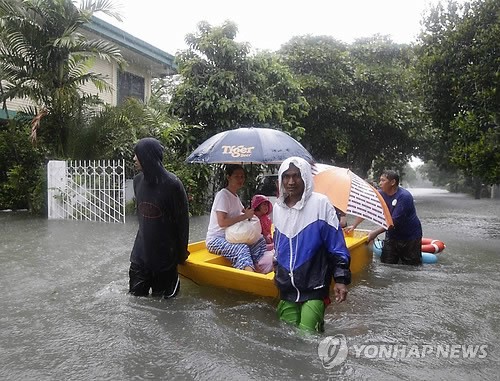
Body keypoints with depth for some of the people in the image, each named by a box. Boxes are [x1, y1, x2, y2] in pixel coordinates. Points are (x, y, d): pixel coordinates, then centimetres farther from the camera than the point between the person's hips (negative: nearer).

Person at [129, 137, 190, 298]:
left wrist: (182, 251, -4)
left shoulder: (172, 183, -18)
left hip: (165, 253, -5)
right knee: (136, 295, 11)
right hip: (142, 250, 5)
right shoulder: (138, 181, 0)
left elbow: (182, 220, -11)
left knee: (163, 297, 10)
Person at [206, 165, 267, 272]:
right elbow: (222, 222, -26)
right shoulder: (222, 195, -14)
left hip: (230, 238, 9)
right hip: (216, 240, -9)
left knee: (260, 241, -5)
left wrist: (249, 212, 3)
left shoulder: (235, 196, 12)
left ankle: (255, 268, -14)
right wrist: (245, 216, -22)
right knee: (242, 248, -33)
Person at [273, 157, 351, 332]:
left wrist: (341, 279, -11)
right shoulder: (278, 207, 6)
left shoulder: (320, 203, -10)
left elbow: (337, 246, -8)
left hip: (314, 287, -5)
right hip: (286, 287, 5)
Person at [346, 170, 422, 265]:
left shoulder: (404, 196, -22)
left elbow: (394, 221, -25)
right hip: (392, 236, 5)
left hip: (410, 237, -5)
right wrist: (354, 225, -4)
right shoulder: (380, 194, -4)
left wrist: (376, 232, -26)